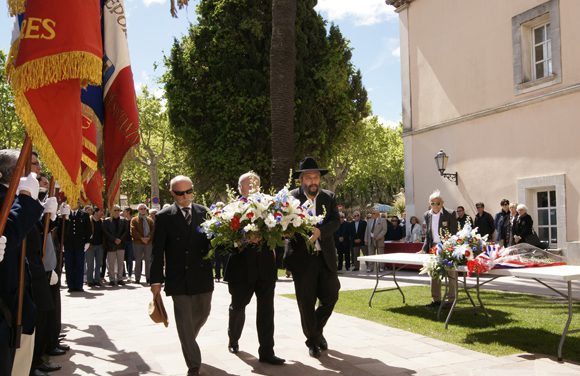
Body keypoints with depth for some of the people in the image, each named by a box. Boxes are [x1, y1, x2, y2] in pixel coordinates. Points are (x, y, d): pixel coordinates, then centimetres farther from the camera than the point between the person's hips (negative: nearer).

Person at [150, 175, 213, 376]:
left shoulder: (203, 212, 5)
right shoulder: (164, 217, -3)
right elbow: (158, 251, -4)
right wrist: (156, 280, -7)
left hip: (203, 276, 3)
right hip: (179, 278, -3)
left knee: (202, 314, 17)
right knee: (184, 322, 0)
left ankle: (188, 341, 47)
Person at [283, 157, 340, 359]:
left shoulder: (329, 197, 6)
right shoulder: (291, 197, -2)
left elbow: (336, 221, -6)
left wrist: (320, 231, -24)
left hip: (325, 256, 3)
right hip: (302, 257, -3)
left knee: (330, 296, 7)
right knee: (306, 302, 5)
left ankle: (317, 329, 34)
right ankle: (312, 341, 24)